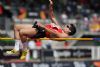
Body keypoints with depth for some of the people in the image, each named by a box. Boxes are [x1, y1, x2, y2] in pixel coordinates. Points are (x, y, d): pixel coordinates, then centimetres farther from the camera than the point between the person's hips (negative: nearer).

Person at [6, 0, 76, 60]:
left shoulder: (64, 35, -5)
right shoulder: (60, 28, 25)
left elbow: (54, 33, -21)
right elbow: (52, 17, 27)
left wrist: (43, 26, -27)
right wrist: (51, 6, 15)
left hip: (42, 32, -11)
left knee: (22, 32, -32)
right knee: (17, 27, 5)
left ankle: (25, 50, -13)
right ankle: (16, 48, 2)